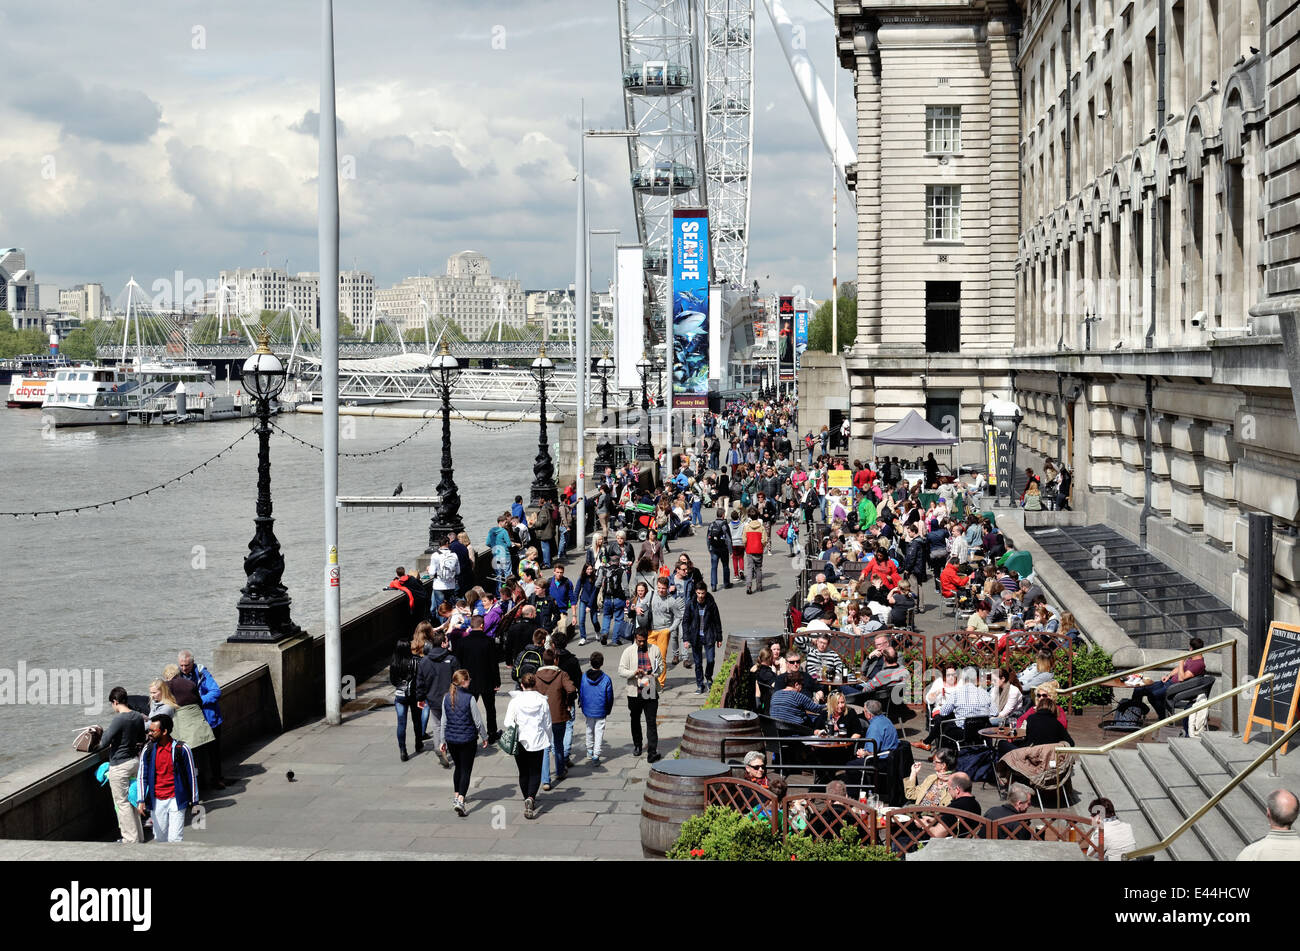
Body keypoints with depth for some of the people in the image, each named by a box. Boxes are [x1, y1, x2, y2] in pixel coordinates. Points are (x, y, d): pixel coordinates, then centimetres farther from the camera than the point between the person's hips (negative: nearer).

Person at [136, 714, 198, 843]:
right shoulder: (148, 750, 0)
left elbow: (192, 776, -1)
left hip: (176, 800, -3)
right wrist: (141, 801, -3)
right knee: (159, 837, 11)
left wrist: (194, 801, 2)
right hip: (156, 801, 3)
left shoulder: (181, 749, -9)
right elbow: (141, 777, 5)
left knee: (175, 839, -8)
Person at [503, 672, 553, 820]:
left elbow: (508, 723, -11)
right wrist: (549, 741, 16)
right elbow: (548, 724, 3)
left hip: (520, 741, 0)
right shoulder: (543, 701, -5)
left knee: (523, 773, 15)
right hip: (537, 741, 0)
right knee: (535, 773, 5)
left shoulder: (515, 701, -8)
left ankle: (528, 799, 24)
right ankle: (531, 798, -18)